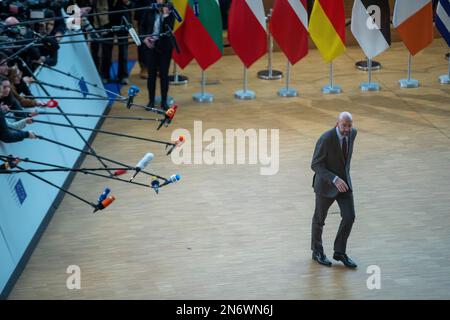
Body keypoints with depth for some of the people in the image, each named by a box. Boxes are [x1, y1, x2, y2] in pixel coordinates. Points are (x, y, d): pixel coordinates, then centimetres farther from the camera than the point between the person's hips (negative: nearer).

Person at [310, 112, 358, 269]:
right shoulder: (325, 139, -27)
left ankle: (339, 252, 13)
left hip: (344, 182, 5)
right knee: (320, 219, 13)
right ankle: (317, 251, 34)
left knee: (349, 217, -4)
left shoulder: (352, 132, -8)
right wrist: (335, 179, -34)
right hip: (326, 184, -5)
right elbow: (315, 165, -23)